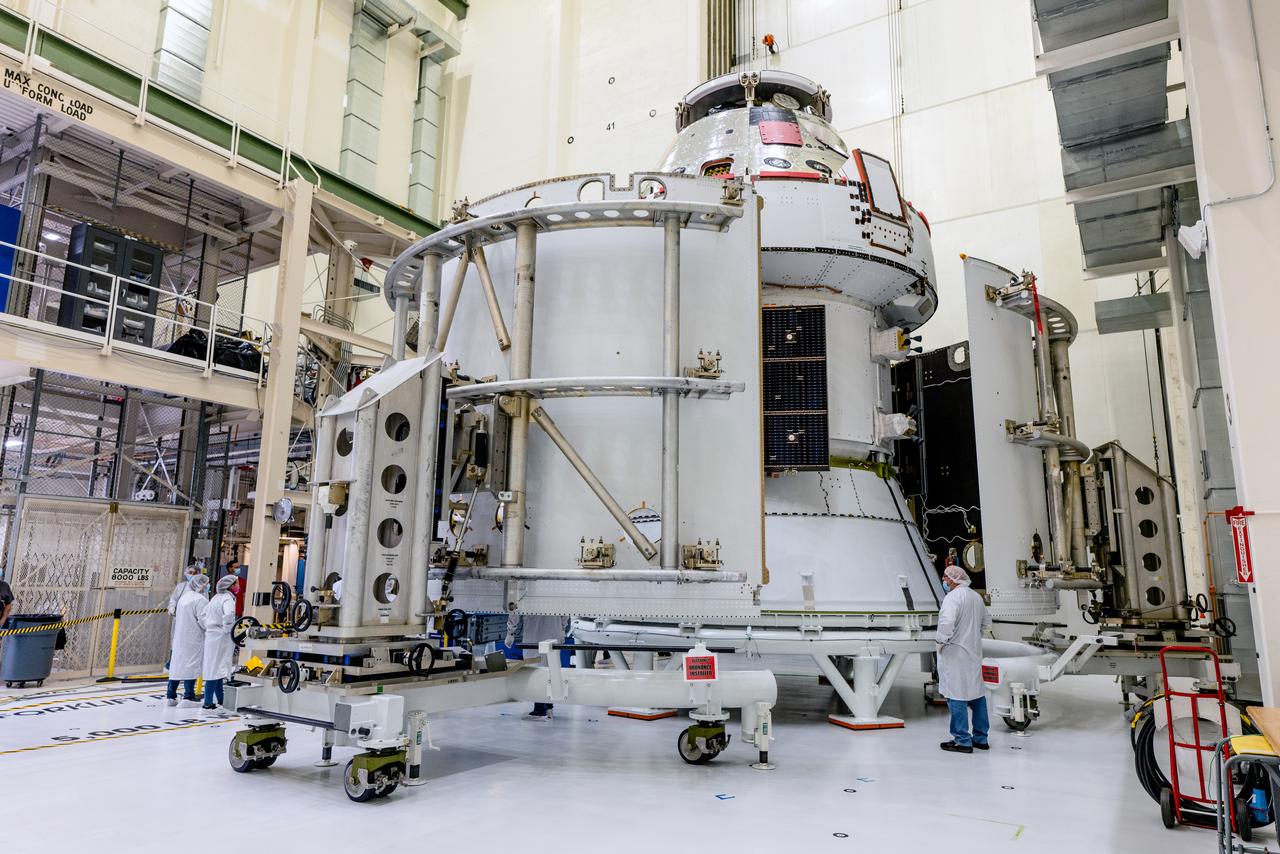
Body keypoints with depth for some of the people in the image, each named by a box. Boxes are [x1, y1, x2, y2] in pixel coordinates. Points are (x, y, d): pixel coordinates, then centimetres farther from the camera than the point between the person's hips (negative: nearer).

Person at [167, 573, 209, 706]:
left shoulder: (183, 597, 13)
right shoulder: (200, 599, -13)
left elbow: (178, 617, 14)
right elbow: (202, 620, -16)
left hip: (180, 637, 8)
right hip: (193, 639, -8)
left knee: (176, 664, 11)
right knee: (191, 665, -3)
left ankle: (170, 696, 16)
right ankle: (188, 696, -1)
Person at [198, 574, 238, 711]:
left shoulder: (216, 597, 13)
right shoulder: (228, 599, -14)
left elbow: (202, 616, 18)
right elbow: (229, 615, -33)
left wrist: (208, 628, 19)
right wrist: (227, 630, -19)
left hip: (211, 637, 9)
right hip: (221, 638, -9)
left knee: (217, 669, 16)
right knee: (215, 670, -3)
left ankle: (221, 701, 26)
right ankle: (208, 703, 1)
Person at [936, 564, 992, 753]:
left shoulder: (953, 597, -17)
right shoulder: (976, 597, 11)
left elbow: (947, 622, -29)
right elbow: (986, 622, 22)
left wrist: (942, 640, -15)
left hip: (954, 653, -9)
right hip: (974, 651, 9)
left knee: (956, 696, -2)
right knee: (976, 693, 15)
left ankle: (962, 741, 1)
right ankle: (981, 738, 23)